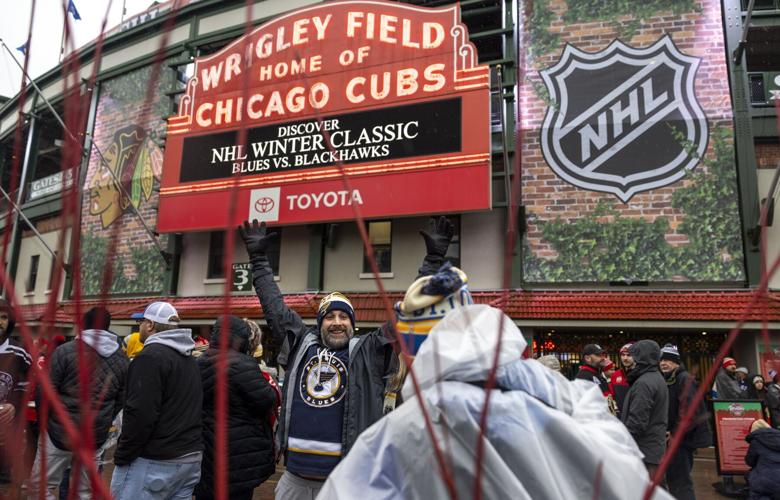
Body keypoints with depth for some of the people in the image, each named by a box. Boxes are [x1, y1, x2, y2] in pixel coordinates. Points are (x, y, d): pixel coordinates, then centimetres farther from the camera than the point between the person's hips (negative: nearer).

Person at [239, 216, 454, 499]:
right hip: (294, 476, 3)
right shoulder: (300, 344, 9)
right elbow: (274, 307, 14)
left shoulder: (368, 351, 2)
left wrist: (434, 259, -3)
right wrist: (258, 257, 17)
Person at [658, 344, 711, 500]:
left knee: (679, 481, -6)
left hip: (681, 438, -9)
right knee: (674, 479, 16)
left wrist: (675, 434, -17)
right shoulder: (665, 381, 13)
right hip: (669, 437, 9)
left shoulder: (684, 379, -14)